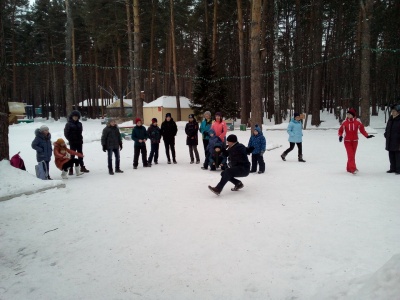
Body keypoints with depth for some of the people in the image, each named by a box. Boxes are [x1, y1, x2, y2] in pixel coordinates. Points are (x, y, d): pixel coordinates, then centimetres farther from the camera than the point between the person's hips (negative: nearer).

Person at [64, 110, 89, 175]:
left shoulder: (79, 124, 7)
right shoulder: (69, 124, -6)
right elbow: (66, 133, -5)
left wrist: (80, 138, 3)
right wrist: (70, 139, -6)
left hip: (79, 142, 5)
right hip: (72, 143, -5)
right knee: (72, 156, -1)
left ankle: (82, 167, 27)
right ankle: (71, 170, 4)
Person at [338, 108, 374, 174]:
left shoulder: (357, 122, -3)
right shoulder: (345, 122, -4)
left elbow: (362, 129, 4)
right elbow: (340, 130, 0)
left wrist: (367, 136, -7)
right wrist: (340, 136, -18)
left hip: (355, 141, 2)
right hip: (347, 141, -2)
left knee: (352, 155, 9)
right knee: (350, 154, -13)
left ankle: (349, 168, 21)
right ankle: (353, 168, -17)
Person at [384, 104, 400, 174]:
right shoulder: (390, 119, 13)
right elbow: (387, 129, 24)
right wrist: (386, 135, 13)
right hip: (390, 143, 7)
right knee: (391, 156, 13)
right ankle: (393, 168, 24)